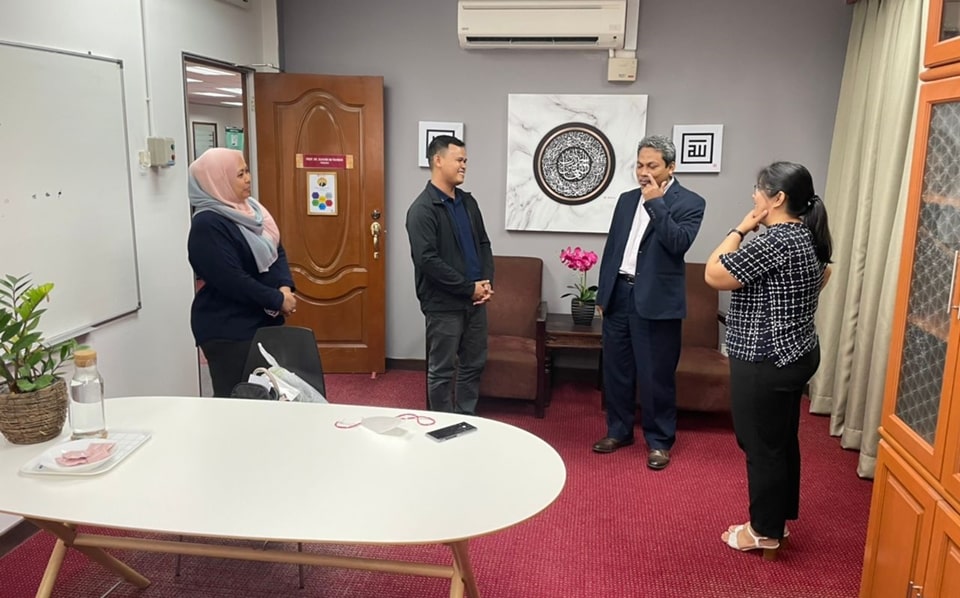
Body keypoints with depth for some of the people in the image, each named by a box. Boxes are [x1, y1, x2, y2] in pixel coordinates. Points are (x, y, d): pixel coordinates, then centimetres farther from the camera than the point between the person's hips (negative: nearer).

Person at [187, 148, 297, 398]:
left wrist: (285, 287, -9)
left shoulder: (250, 209, 9)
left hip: (264, 319, 8)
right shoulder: (207, 225, -18)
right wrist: (278, 300, -16)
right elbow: (231, 281, -23)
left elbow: (277, 251, 10)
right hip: (227, 330, -8)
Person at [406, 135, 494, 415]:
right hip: (443, 305, -7)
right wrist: (469, 288, -17)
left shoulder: (468, 202, 11)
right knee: (442, 370, 5)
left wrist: (487, 282, 0)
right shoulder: (422, 209, -13)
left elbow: (484, 244, 16)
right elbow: (428, 260, -20)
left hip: (475, 302, 7)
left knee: (474, 365, 15)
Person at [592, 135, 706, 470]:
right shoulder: (627, 199, 12)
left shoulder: (689, 202, -4)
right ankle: (619, 430, 29)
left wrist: (656, 203, -17)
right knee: (616, 370, 13)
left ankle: (660, 440, 18)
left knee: (656, 375, 2)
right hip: (619, 295, 6)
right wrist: (602, 293, 13)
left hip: (656, 301, -5)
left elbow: (678, 244, -19)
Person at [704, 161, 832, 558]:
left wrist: (741, 229, -12)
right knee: (782, 441, 18)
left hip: (765, 362, -10)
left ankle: (765, 533, 17)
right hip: (796, 354, 10)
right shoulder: (809, 237, 8)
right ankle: (778, 520, 32)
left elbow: (713, 275, -20)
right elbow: (823, 274, 29)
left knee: (762, 446, 3)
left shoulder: (775, 241, -23)